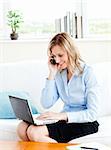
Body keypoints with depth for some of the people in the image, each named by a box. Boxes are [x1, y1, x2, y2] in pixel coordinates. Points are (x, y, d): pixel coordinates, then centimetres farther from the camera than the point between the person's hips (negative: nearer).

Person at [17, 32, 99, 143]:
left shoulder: (87, 73, -11)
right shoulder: (59, 73, 7)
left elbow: (92, 113, -15)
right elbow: (46, 104, -3)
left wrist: (62, 115, -23)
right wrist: (52, 74, -6)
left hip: (85, 124, -7)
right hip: (65, 121, 7)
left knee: (35, 133, -24)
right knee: (22, 128, -15)